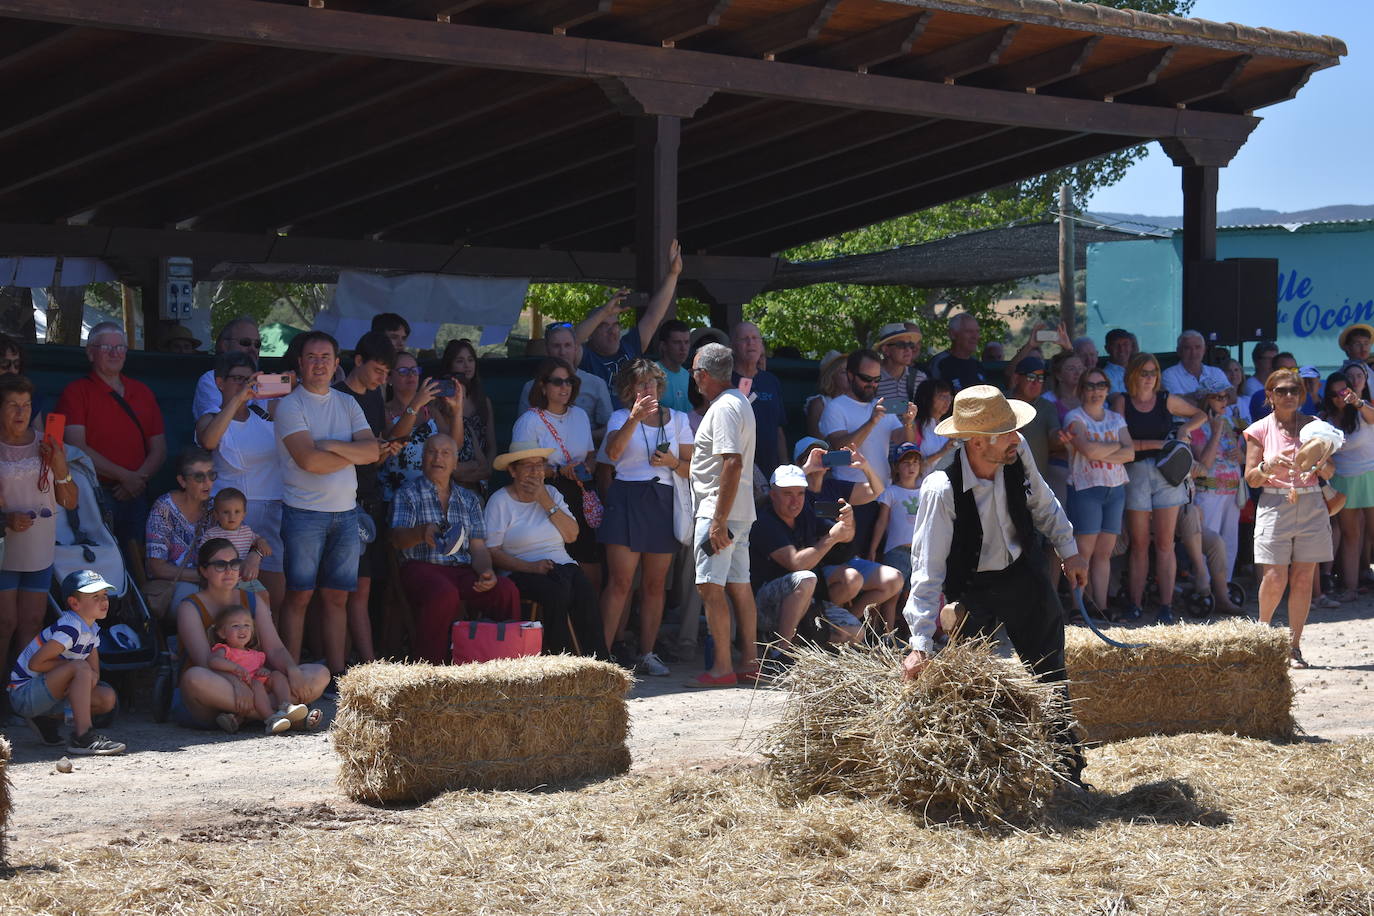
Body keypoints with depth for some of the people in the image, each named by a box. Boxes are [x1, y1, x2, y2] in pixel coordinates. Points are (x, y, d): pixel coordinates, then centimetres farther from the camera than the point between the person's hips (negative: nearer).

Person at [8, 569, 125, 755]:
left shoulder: (93, 630, 6)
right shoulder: (69, 628, -22)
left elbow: (95, 673, 4)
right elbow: (35, 663, -25)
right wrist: (73, 666, -19)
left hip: (47, 696, 9)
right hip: (24, 693, -9)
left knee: (107, 698, -5)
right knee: (80, 667, -30)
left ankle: (48, 719, 9)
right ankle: (82, 737, -33)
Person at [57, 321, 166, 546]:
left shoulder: (142, 392, 16)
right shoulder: (76, 392, 0)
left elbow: (159, 449, 14)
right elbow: (77, 448, -10)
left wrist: (138, 480, -5)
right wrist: (124, 476, -13)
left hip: (136, 495, 5)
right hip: (95, 496, -5)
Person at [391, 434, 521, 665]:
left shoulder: (469, 499, 23)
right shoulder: (408, 494, 12)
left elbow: (478, 547, 15)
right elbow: (397, 538, -3)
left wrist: (486, 571, -8)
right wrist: (421, 533, -26)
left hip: (463, 571, 4)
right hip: (422, 568, -4)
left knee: (507, 591, -27)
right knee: (445, 594, -40)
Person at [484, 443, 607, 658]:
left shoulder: (551, 493, 18)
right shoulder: (500, 501, 3)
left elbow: (572, 535, 6)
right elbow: (492, 552, -6)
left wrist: (546, 502, -2)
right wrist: (531, 567, -18)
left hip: (563, 566, 4)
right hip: (523, 573, -4)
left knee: (585, 592, -29)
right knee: (557, 593, -35)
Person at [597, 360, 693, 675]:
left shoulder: (677, 419, 14)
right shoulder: (621, 417, 6)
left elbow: (692, 469, 13)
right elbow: (613, 453, -15)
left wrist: (672, 462, -8)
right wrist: (634, 418, -27)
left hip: (664, 501, 3)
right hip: (627, 498, -3)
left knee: (655, 584, 3)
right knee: (620, 581, -10)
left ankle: (646, 654, 8)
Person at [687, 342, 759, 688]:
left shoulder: (724, 408, -15)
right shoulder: (739, 403, 17)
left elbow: (733, 464, -24)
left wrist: (719, 521, -25)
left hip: (719, 512, -11)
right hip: (740, 512, 11)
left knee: (711, 588, -11)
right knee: (739, 586, 12)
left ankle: (721, 668, -13)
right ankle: (749, 661, 17)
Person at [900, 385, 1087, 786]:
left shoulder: (1017, 451, -18)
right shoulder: (942, 490, -32)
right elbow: (928, 569, -29)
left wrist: (1069, 550, 7)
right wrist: (920, 644, -32)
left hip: (1026, 573, 5)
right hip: (974, 590, -5)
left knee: (1051, 674, 11)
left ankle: (1067, 765, 23)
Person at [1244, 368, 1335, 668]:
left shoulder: (1313, 425, 9)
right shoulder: (1260, 430, 3)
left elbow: (1329, 474, 9)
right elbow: (1250, 478, 1)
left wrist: (1322, 464, -13)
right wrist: (1268, 466, -18)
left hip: (1311, 506, 2)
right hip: (1274, 506, -2)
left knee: (1303, 577, -1)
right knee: (1274, 578, -9)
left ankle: (1294, 647, 6)